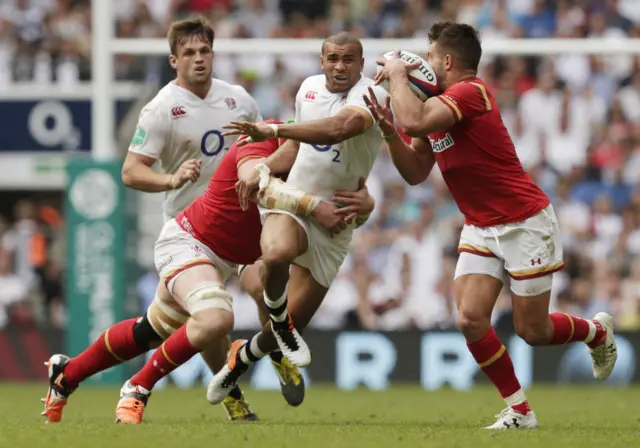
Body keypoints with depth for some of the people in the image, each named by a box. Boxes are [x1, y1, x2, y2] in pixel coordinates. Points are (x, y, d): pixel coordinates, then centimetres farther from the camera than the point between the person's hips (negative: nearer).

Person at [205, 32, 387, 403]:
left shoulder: (369, 95, -15)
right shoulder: (309, 87, 6)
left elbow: (338, 129, -37)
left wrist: (273, 130, -34)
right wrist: (262, 170, 7)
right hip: (292, 199, 2)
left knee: (295, 319, 5)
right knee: (276, 252, -37)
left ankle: (242, 357, 37)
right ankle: (280, 321, -7)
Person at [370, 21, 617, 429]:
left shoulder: (471, 93, -21)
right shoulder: (436, 107, 7)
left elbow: (414, 120, -35)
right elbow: (415, 173, 11)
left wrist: (397, 74, -19)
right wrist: (389, 130, -5)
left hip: (525, 223, -8)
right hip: (480, 229, 8)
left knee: (533, 331, 1)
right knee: (470, 319, -10)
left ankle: (597, 331, 33)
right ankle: (519, 410, 3)